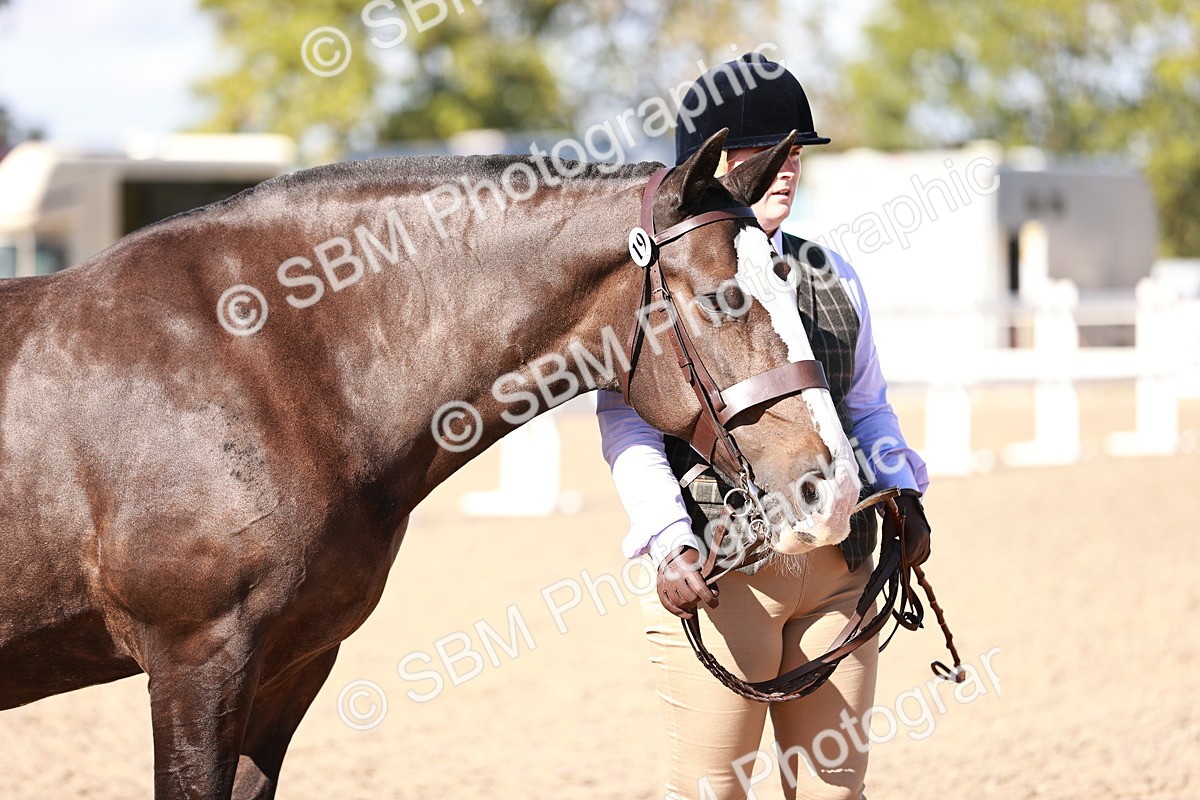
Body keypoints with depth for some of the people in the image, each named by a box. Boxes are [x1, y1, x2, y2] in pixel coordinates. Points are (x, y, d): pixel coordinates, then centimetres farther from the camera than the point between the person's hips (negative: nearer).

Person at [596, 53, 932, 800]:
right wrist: (670, 543, -21)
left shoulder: (830, 275, 14)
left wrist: (901, 491, 3)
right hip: (722, 568, -5)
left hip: (839, 565, 5)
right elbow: (628, 428, -9)